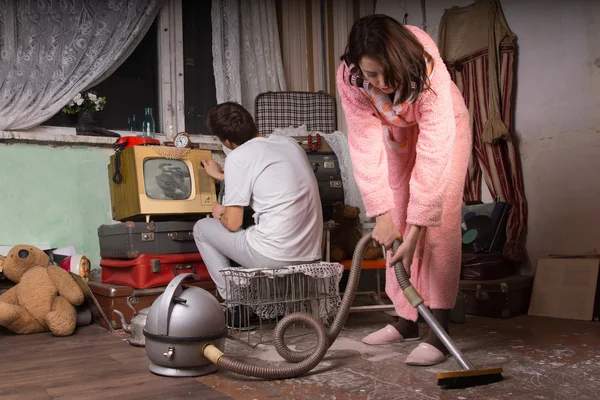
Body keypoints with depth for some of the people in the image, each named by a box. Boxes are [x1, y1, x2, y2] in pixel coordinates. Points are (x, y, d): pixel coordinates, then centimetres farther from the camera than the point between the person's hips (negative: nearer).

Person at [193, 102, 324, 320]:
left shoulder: (238, 157, -9)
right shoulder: (288, 142, 13)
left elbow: (233, 224, -6)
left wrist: (220, 214, 17)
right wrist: (223, 176, 46)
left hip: (274, 256, -7)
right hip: (310, 253, 8)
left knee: (202, 228, 16)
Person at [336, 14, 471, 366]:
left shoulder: (429, 70, -41)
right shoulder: (349, 78, -30)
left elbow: (433, 154, -43)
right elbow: (366, 146, -30)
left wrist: (415, 229, -44)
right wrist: (382, 213, -37)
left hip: (442, 127, -4)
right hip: (396, 132, 4)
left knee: (439, 224, -16)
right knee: (395, 223, 2)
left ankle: (439, 333, -15)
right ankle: (406, 321, 13)